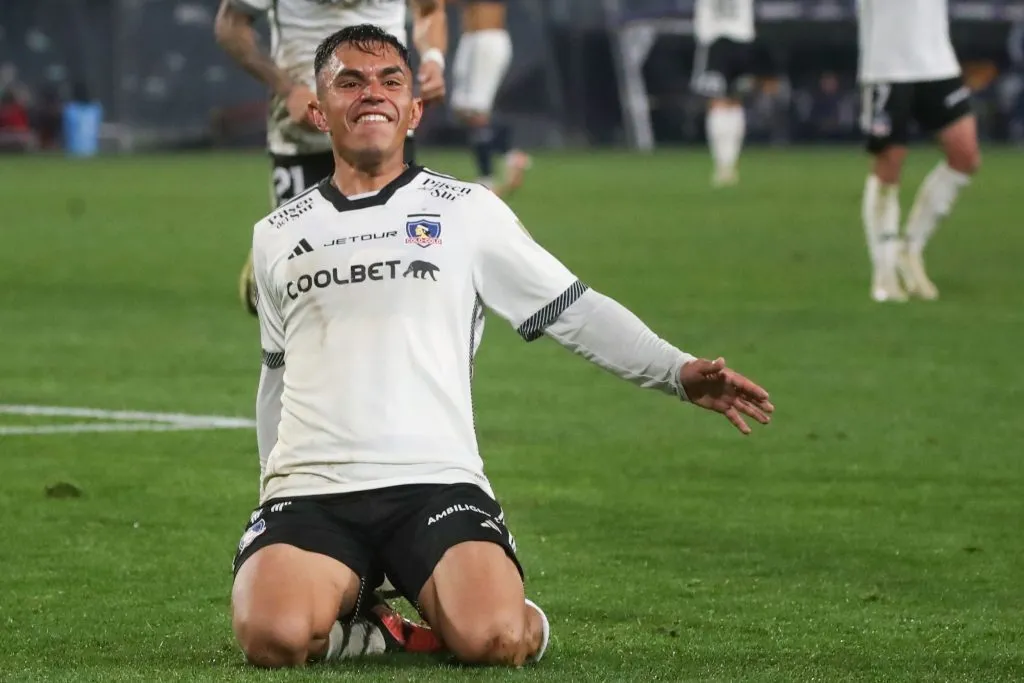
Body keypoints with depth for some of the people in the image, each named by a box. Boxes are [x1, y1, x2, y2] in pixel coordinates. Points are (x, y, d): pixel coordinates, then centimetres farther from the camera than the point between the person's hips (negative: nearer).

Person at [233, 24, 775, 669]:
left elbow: (574, 310, 8)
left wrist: (677, 371, -5)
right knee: (274, 636, -29)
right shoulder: (277, 234, 15)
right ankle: (344, 600, 7)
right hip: (309, 491, 2)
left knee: (492, 639, -29)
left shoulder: (469, 211, 8)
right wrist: (273, 493, 27)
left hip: (437, 482, -1)